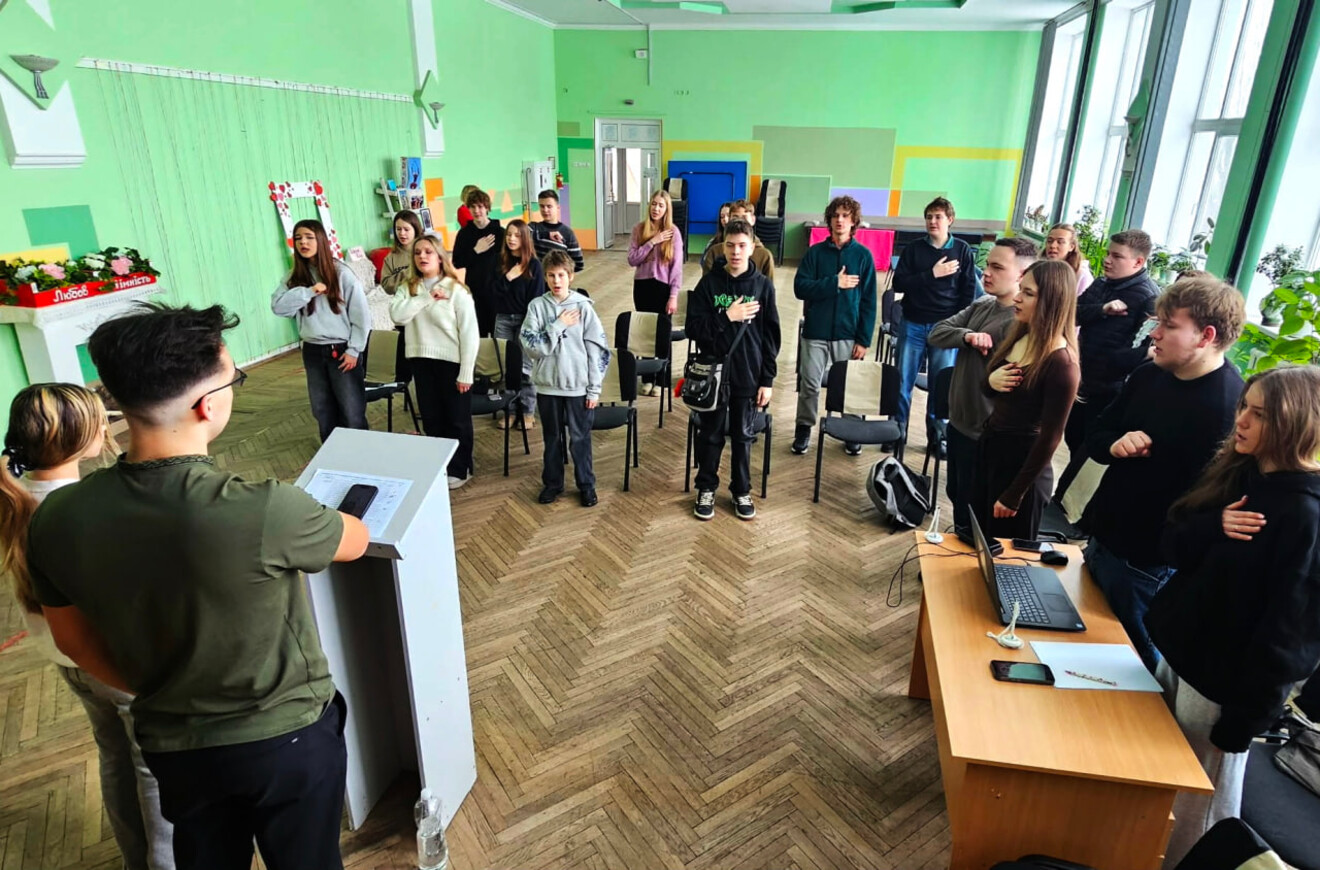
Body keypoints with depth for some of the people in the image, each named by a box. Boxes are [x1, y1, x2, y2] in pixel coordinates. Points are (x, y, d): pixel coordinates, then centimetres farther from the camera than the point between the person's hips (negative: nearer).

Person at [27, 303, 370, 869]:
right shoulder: (266, 512, -34)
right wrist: (293, 517, 12)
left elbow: (74, 642, 0)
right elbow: (355, 542, -11)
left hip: (173, 748, 4)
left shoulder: (58, 520, -17)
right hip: (288, 738, -3)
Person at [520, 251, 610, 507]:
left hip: (578, 386, -1)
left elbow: (598, 349, -5)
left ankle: (586, 484, 25)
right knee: (552, 438, 16)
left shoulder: (583, 306, -7)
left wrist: (594, 389, -6)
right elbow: (530, 347, -12)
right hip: (547, 385, 2)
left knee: (580, 438, 9)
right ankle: (552, 483, 31)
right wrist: (557, 326, -18)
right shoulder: (537, 306, -4)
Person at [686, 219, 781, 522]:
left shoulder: (763, 286, -2)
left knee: (742, 437, 12)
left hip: (748, 377, 0)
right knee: (711, 435, 11)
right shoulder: (709, 283, -4)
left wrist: (767, 380, -2)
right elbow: (693, 328, -7)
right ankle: (706, 489, 27)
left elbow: (771, 337, 0)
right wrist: (727, 316, -19)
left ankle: (741, 492, 28)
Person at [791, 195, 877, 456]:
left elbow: (868, 302, 0)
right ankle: (803, 430, 19)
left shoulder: (863, 255, 2)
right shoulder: (815, 252, 2)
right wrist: (835, 283, -15)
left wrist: (864, 339, -5)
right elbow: (800, 288, -7)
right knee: (809, 384, 2)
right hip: (816, 332, 0)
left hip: (848, 334, 0)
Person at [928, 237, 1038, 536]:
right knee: (955, 493, 24)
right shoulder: (981, 306, 4)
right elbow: (936, 334, -2)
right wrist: (967, 336, -18)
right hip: (958, 421, 8)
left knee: (973, 507, 9)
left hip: (985, 433, -8)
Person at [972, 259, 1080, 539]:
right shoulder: (1020, 336, 2)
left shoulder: (1061, 363, -22)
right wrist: (991, 380, -11)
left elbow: (1050, 437, -19)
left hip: (1022, 459, -8)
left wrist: (1015, 494, -16)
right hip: (989, 447, 8)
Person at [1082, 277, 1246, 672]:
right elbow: (1095, 438, 10)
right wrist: (1115, 446, -11)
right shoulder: (1147, 376, 4)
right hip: (1102, 539, 8)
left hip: (1147, 564, -8)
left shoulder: (1229, 407, -23)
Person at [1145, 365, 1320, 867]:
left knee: (1198, 814, 9)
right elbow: (1175, 548, 3)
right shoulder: (1235, 470, 2)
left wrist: (1245, 716, -15)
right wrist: (1214, 526, -18)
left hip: (1222, 682, -7)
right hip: (1178, 652, 7)